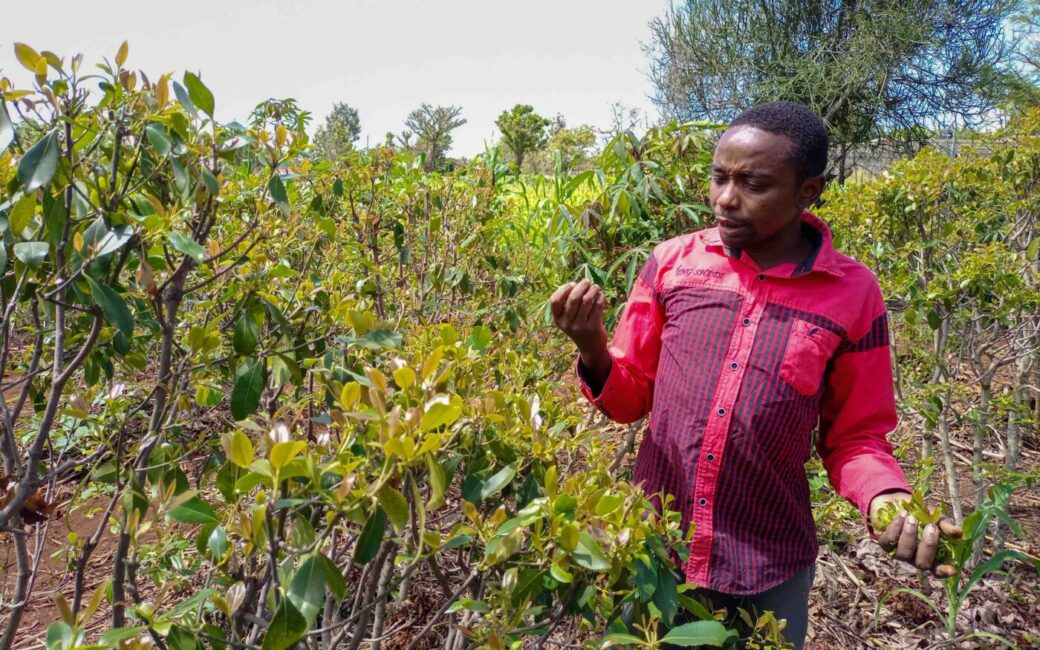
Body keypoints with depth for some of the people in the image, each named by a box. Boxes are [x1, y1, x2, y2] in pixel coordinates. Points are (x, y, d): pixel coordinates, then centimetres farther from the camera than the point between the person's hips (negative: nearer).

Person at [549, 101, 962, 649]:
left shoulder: (854, 294, -9)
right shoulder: (672, 262, -7)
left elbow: (855, 437, 2)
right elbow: (630, 397, 2)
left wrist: (889, 501, -18)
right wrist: (592, 350, -18)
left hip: (770, 571, -1)